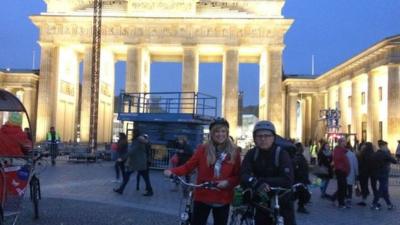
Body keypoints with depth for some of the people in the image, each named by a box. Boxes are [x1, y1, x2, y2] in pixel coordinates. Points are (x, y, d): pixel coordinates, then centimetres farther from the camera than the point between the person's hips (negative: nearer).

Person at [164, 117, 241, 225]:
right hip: (202, 197, -1)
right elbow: (188, 166, -3)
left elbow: (238, 176, 3)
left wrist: (228, 182, -17)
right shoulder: (203, 149, -3)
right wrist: (172, 171, -20)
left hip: (223, 200, 1)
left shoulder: (234, 152, -1)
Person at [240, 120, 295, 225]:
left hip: (282, 203, -3)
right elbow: (244, 176, -18)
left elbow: (288, 180, -26)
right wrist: (257, 184, -37)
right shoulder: (251, 154, -5)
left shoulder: (281, 153, -16)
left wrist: (261, 181, -28)